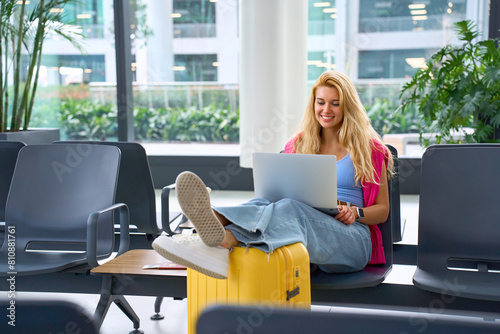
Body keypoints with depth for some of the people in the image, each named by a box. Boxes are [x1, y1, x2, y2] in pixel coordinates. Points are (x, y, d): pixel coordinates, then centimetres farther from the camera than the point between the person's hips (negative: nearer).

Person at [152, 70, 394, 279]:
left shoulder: (370, 149, 13)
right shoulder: (297, 145, 20)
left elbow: (382, 210, 14)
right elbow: (282, 192, 20)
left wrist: (354, 212, -7)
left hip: (351, 241, -3)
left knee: (290, 209, -36)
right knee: (265, 203, -32)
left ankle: (224, 238, -64)